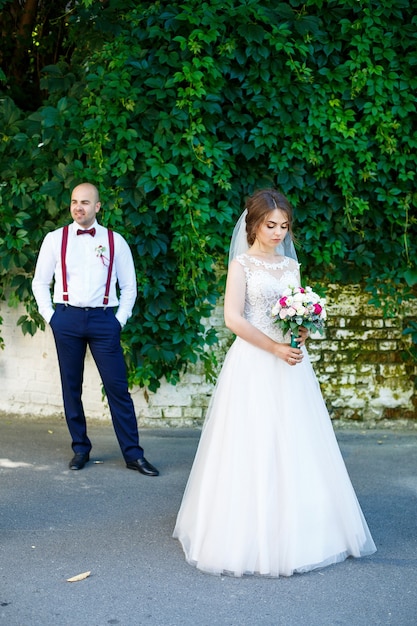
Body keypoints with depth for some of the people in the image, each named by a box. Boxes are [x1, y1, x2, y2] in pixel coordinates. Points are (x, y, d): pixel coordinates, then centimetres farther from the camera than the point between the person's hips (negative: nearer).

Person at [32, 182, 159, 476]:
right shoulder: (55, 239, 4)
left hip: (103, 319, -1)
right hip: (67, 319, 1)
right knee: (72, 388, 8)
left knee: (118, 388, -3)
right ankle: (80, 448, 21)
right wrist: (51, 316, 2)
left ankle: (133, 454, 3)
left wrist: (120, 319, 2)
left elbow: (129, 286, 9)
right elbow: (40, 282, 10)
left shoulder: (115, 241, 4)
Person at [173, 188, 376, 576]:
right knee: (253, 446, -4)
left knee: (294, 447, 8)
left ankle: (295, 532, 20)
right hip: (253, 364, -6)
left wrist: (302, 329, -6)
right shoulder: (242, 264, -4)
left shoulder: (291, 265, 13)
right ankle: (250, 536, 8)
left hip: (290, 364, 6)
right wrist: (274, 347, -17)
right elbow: (233, 318, -11)